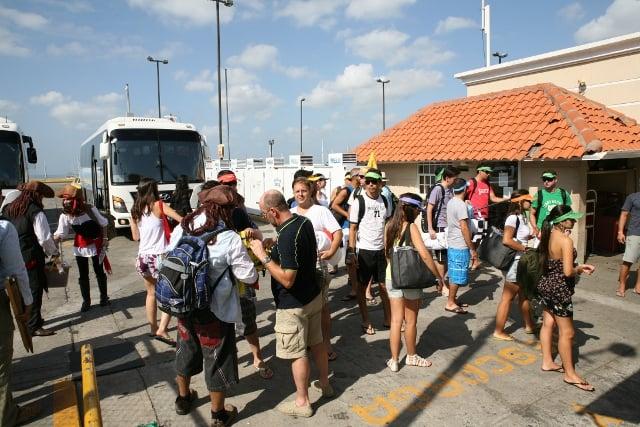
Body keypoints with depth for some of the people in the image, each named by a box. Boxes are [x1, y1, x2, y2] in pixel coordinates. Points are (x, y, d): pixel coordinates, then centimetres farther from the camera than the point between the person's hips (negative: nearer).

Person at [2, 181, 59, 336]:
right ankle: (33, 327, 6)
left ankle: (28, 320, 33)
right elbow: (45, 237, -16)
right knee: (35, 290, 2)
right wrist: (54, 252, -1)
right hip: (31, 258, -7)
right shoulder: (35, 212, -15)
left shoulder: (8, 210, 9)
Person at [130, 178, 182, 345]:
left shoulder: (135, 210, 9)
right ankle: (162, 330, -6)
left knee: (152, 293, 21)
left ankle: (153, 328, 31)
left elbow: (136, 237, 15)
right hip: (159, 257, -6)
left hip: (142, 257, 6)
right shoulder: (158, 205, -6)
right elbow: (182, 220, -13)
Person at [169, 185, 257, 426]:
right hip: (214, 310, -5)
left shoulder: (181, 229, -5)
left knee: (186, 351, 26)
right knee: (216, 359, 12)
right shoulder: (229, 238, -21)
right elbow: (249, 276, -14)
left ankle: (183, 399, 47)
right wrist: (246, 256, 5)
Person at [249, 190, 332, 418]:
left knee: (297, 353, 7)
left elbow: (287, 279, -29)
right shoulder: (304, 222, -1)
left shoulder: (287, 236, -29)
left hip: (294, 305, -9)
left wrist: (263, 256, -24)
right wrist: (274, 245, 6)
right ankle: (325, 384, 40)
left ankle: (302, 403, 22)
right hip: (313, 294, 9)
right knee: (317, 343, 22)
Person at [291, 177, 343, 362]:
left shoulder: (321, 211, -5)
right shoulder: (290, 213, 9)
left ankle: (326, 343, 15)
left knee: (322, 305, 2)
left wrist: (331, 252, -23)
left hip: (317, 264, -4)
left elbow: (338, 232, -12)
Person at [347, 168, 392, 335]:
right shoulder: (359, 201, -8)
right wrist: (352, 252, -12)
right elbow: (352, 228, -8)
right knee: (362, 286, 7)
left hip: (381, 250, 4)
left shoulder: (384, 201, 6)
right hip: (364, 250, -4)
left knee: (385, 286, 10)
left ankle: (388, 319, 24)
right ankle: (366, 322, 19)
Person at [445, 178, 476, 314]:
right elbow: (464, 228, -20)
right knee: (457, 276, -1)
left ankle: (453, 299, 25)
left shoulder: (450, 203, 9)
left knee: (453, 275, 16)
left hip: (452, 244, 9)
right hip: (460, 246, -9)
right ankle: (450, 303, 6)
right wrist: (472, 249, -15)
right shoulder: (461, 205, -18)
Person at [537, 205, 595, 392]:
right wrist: (580, 269, -5)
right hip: (559, 290, -9)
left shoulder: (548, 236, 3)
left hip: (546, 285, 9)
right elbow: (567, 272, -26)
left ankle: (547, 362, 31)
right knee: (567, 333, 3)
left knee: (548, 324, 18)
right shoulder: (566, 240, -23)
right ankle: (570, 374, 15)